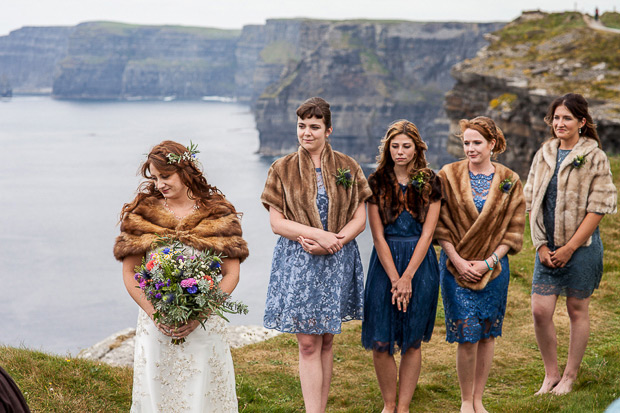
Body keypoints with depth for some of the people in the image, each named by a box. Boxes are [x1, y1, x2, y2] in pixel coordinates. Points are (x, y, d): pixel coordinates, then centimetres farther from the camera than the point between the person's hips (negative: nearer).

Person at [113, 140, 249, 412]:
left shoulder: (218, 214, 1)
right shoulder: (141, 213, 4)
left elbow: (231, 273, -1)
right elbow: (129, 272, 4)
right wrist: (154, 313, -10)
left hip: (204, 326, -1)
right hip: (156, 326, 1)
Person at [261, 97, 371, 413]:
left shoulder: (347, 168, 4)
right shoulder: (282, 170, 1)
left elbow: (359, 219, 2)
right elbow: (276, 222, -3)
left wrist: (331, 242, -15)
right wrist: (317, 234, -16)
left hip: (337, 261, 2)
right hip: (296, 263, -2)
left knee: (326, 341, 9)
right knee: (308, 343, -5)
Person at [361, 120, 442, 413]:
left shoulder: (430, 183, 0)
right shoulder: (376, 182, -1)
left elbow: (427, 234, -4)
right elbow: (378, 236, -4)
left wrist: (407, 277, -11)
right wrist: (394, 278, -11)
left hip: (420, 263, 0)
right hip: (385, 262, 0)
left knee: (412, 341, 5)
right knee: (380, 342, -3)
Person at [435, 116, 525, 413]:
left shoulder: (510, 182, 1)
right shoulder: (448, 176, -2)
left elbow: (513, 230, 1)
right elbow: (440, 224, -3)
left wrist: (489, 262, -9)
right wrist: (458, 261, -11)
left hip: (494, 267, 2)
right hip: (457, 265, -2)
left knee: (487, 333, 7)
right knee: (467, 335, -6)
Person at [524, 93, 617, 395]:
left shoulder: (594, 157, -6)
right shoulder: (544, 155, 8)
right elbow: (532, 201, 9)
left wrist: (570, 247, -13)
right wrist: (540, 245, -1)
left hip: (581, 246, -4)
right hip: (548, 247, 4)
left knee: (577, 310, 6)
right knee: (540, 311, -2)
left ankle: (569, 377, 20)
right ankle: (551, 374, 15)